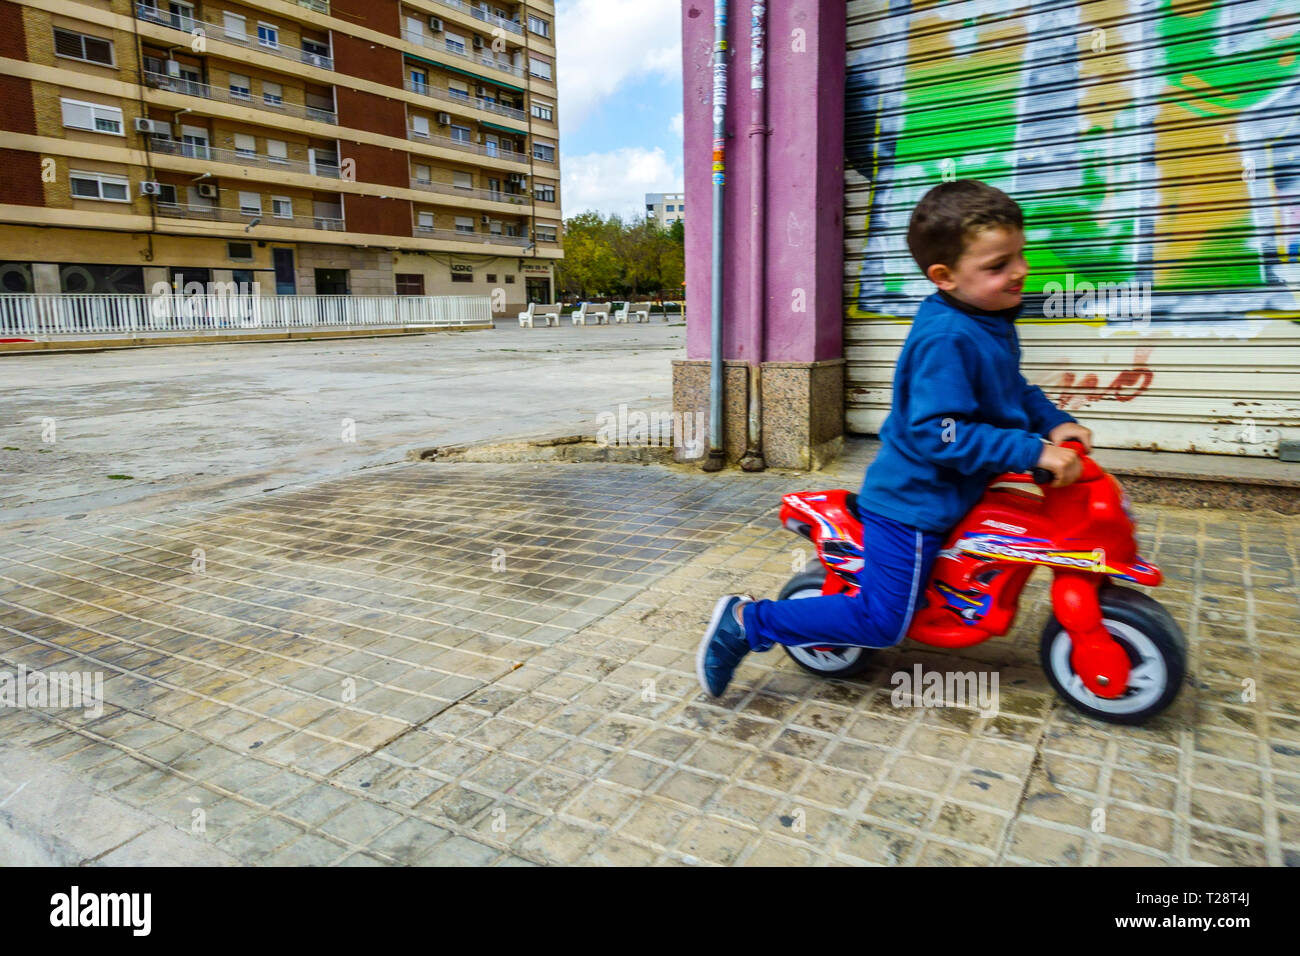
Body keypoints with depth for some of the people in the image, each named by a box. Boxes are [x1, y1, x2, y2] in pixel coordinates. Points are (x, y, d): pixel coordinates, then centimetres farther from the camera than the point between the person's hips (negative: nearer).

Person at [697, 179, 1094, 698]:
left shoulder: (992, 324, 5)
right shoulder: (946, 339, -26)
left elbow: (1014, 389, 21)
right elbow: (939, 432, -31)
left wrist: (1054, 422, 5)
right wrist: (1033, 452, -29)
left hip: (937, 493, 10)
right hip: (911, 504, -9)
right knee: (882, 623, -3)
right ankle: (747, 621, 1)